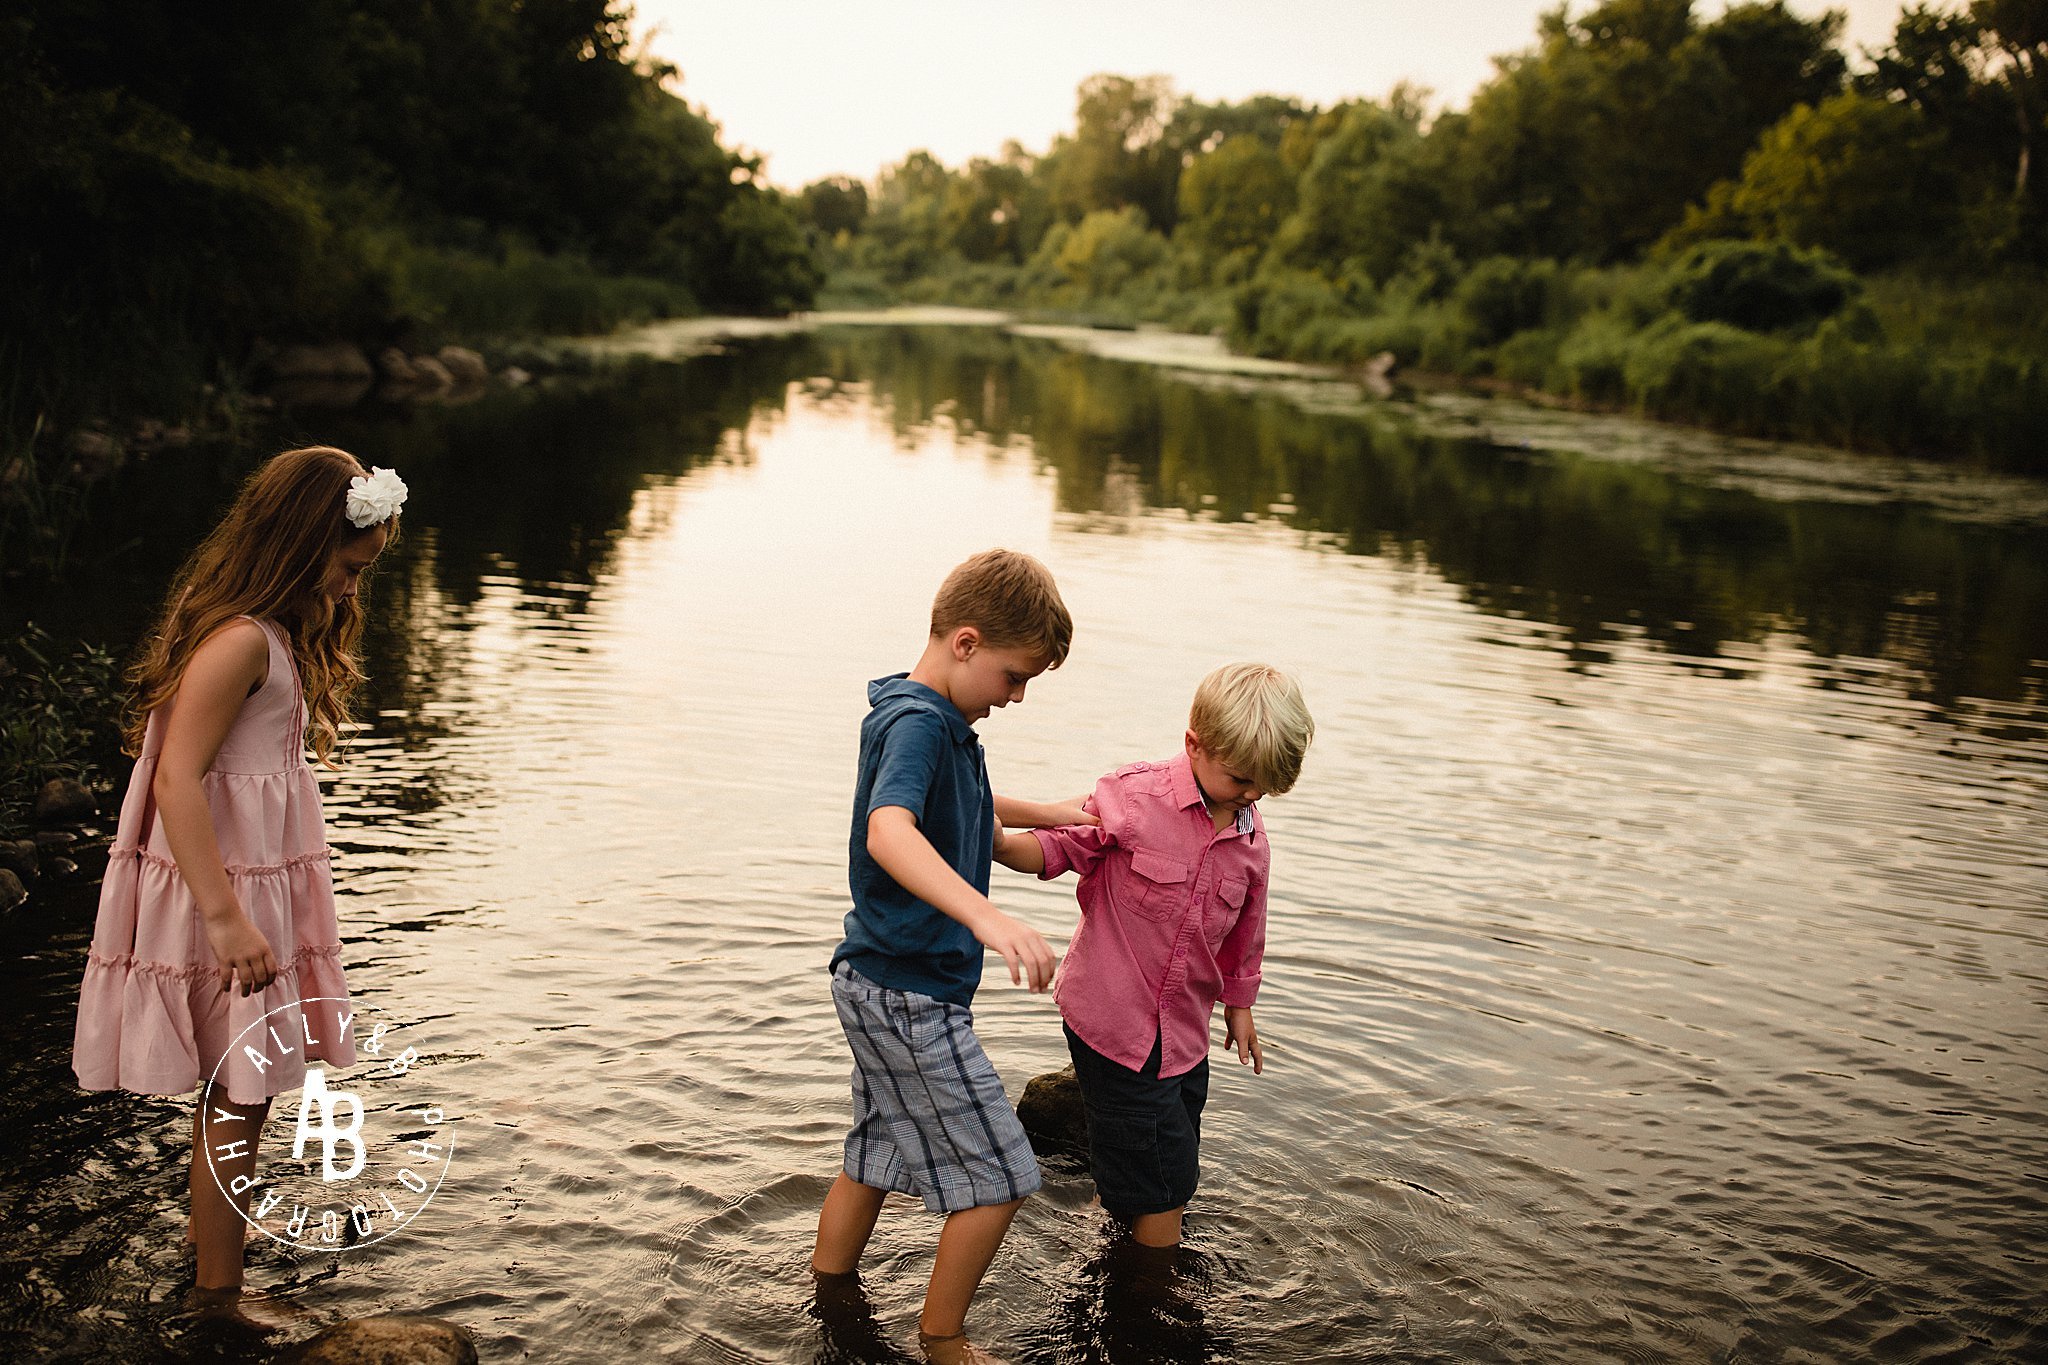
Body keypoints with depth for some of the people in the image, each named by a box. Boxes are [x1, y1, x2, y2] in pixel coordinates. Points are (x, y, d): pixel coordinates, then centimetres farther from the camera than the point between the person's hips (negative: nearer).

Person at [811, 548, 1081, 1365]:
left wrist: (1057, 814, 24)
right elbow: (889, 832, -41)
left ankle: (825, 1300, 37)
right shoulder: (917, 723, -22)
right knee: (999, 1176, 0)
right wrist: (988, 916, -54)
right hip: (910, 995, -10)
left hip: (878, 984, 10)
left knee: (878, 1158, 22)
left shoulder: (944, 722, 11)